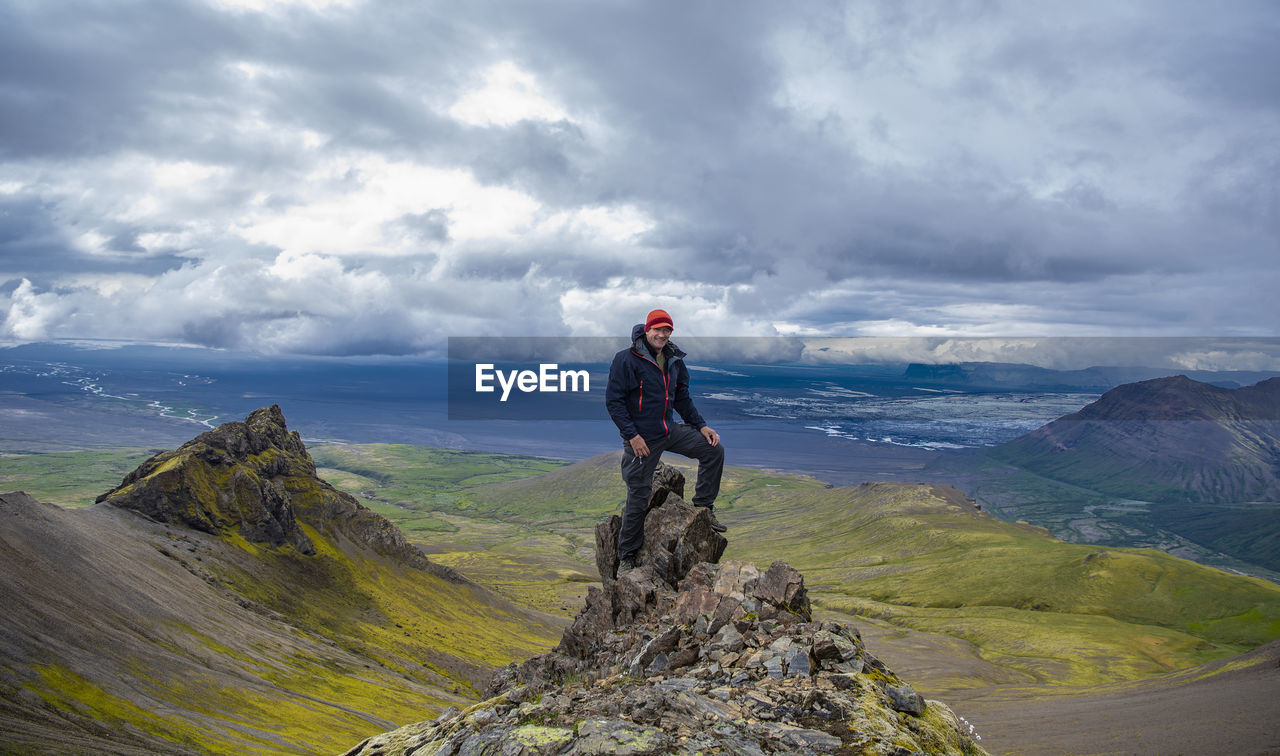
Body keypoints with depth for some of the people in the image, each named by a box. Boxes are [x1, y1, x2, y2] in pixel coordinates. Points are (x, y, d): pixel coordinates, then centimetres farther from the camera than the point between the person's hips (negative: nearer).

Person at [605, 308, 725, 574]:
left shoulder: (674, 360, 7)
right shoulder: (627, 359, -13)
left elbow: (682, 398, 17)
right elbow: (613, 401, -13)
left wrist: (701, 426, 7)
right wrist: (632, 435, -19)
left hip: (670, 430, 6)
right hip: (641, 438, -6)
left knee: (713, 449, -2)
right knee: (638, 497, -2)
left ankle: (703, 507, 14)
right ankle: (626, 557, 13)